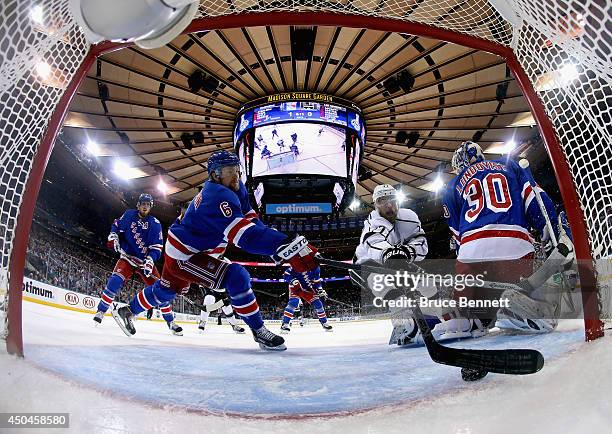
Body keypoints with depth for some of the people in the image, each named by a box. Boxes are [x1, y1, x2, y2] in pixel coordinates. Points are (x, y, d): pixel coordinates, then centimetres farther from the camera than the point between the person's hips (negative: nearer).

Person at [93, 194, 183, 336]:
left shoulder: (155, 224, -7)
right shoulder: (129, 215, -3)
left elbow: (157, 246, -10)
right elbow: (116, 225, 15)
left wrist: (150, 260, -24)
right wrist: (113, 237, -3)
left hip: (145, 260, 0)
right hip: (127, 257, 0)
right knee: (115, 280, -25)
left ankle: (170, 321, 2)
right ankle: (101, 311, -6)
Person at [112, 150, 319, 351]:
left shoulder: (237, 188, -2)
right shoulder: (219, 196, -32)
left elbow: (251, 220, -3)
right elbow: (245, 236, -44)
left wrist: (278, 250, -17)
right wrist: (288, 245, -54)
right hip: (182, 255, -10)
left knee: (165, 290, 31)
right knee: (236, 276, -23)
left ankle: (127, 311, 54)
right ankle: (259, 331, -13)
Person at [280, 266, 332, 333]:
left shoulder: (316, 269, -7)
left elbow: (317, 282, 3)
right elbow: (286, 274, -20)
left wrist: (320, 290, -12)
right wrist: (292, 280, -36)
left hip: (307, 289, 5)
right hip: (295, 288, -5)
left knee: (318, 304, 0)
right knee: (293, 302, -27)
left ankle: (324, 323, 16)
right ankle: (285, 324, -23)